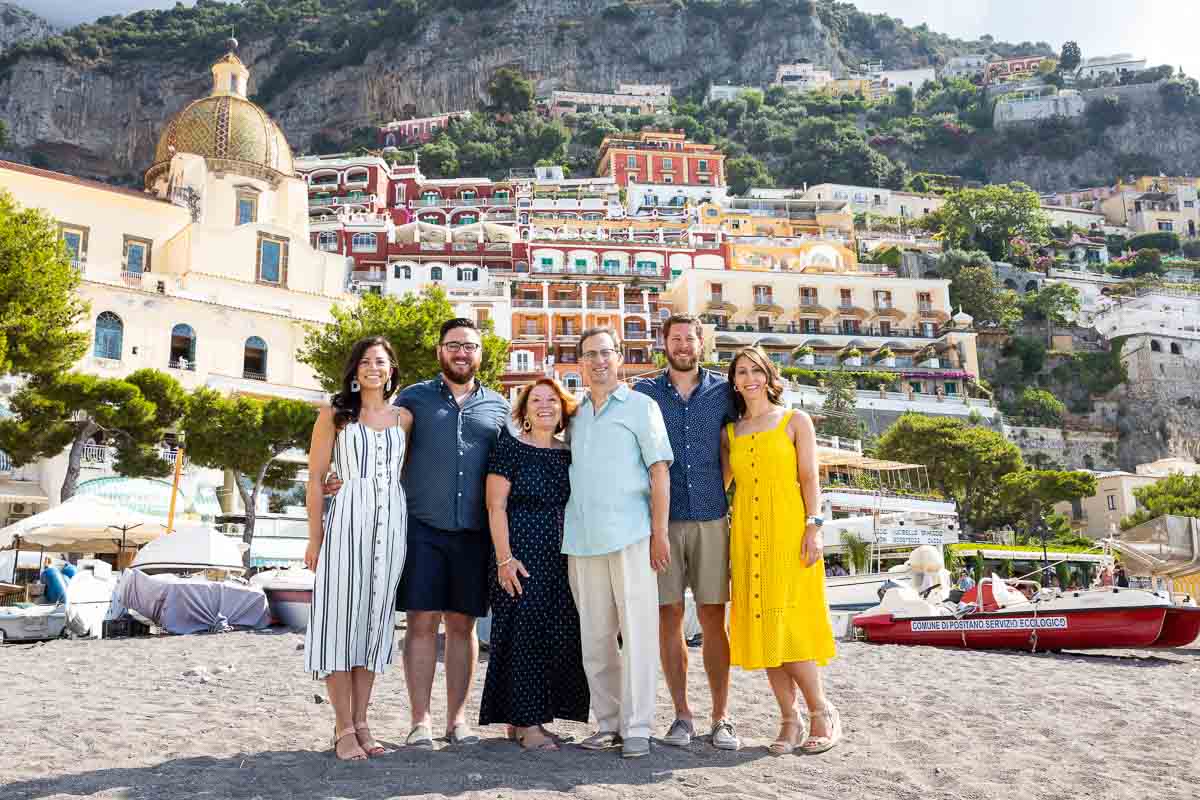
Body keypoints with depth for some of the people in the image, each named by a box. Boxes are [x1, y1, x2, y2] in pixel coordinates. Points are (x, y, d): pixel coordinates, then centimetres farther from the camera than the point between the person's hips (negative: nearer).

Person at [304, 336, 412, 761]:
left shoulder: (404, 418, 12)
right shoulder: (334, 415, 4)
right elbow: (316, 479, 2)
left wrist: (410, 530, 7)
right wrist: (315, 538, -4)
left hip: (393, 523, 3)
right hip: (348, 520, -3)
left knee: (375, 617, 6)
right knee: (341, 616, -3)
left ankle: (360, 723, 14)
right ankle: (344, 729, 4)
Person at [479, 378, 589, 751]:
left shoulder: (569, 454, 13)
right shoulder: (510, 448, -3)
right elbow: (496, 507, -8)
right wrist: (504, 559, -15)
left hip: (562, 559, 6)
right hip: (522, 556, -6)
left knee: (561, 635, 5)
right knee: (524, 633, -5)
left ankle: (526, 717, 16)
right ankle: (525, 723, 2)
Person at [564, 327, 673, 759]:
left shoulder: (640, 406, 3)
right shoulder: (575, 414, 17)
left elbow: (659, 470, -2)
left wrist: (660, 533, -9)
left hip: (630, 535, -5)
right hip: (583, 539, 5)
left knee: (637, 631, -4)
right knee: (594, 636, 7)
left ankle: (637, 728, 1)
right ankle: (608, 723, 16)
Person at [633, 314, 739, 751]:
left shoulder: (722, 391, 8)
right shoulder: (644, 392, 7)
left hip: (711, 518, 0)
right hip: (662, 520, 0)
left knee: (713, 618, 0)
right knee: (669, 617, 2)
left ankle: (720, 717, 9)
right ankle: (682, 715, 12)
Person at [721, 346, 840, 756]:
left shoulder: (795, 421, 6)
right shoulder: (730, 432, 15)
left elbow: (809, 478, 0)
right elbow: (719, 482, 18)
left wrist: (813, 527, -9)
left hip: (788, 530, -4)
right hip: (747, 535, 4)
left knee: (786, 624, -12)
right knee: (761, 626, 2)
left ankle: (821, 710, 3)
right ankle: (789, 718, 10)